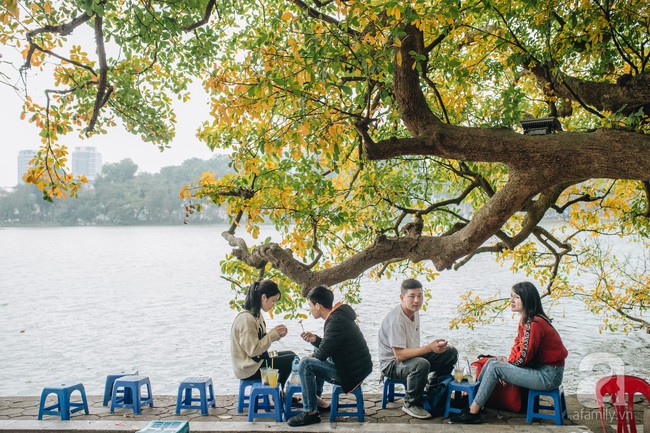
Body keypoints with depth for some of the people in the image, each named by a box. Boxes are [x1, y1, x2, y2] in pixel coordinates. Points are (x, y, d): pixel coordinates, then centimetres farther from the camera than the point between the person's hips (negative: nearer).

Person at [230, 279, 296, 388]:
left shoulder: (256, 314, 7)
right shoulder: (246, 319, -24)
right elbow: (253, 350, -25)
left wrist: (276, 334, -4)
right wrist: (273, 334, -19)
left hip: (257, 360, 10)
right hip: (249, 369, -10)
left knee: (289, 354, 16)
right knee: (292, 359, -6)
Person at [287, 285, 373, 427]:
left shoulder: (335, 321, -21)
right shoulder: (338, 315, 10)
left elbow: (323, 353, -20)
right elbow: (329, 346, 20)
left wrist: (308, 359, 1)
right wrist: (315, 339, 5)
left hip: (351, 374, -11)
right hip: (356, 368, 11)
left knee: (305, 364, -18)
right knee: (316, 357, 29)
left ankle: (310, 412, -13)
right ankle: (315, 398, 32)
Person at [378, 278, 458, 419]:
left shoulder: (414, 312, 3)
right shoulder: (396, 319, -26)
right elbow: (399, 355, -31)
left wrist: (437, 347, 2)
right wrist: (429, 347, -35)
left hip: (411, 357, 9)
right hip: (392, 364, -9)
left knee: (451, 353, 3)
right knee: (421, 364, -40)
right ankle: (411, 404, -16)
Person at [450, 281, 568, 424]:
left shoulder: (534, 323, -22)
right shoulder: (525, 320, 9)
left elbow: (523, 357, -21)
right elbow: (517, 346, 13)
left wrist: (508, 364, -4)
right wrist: (507, 365, -3)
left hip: (549, 375, -10)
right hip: (538, 366, 10)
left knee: (494, 367, -15)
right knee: (492, 361, 6)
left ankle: (472, 413, -9)